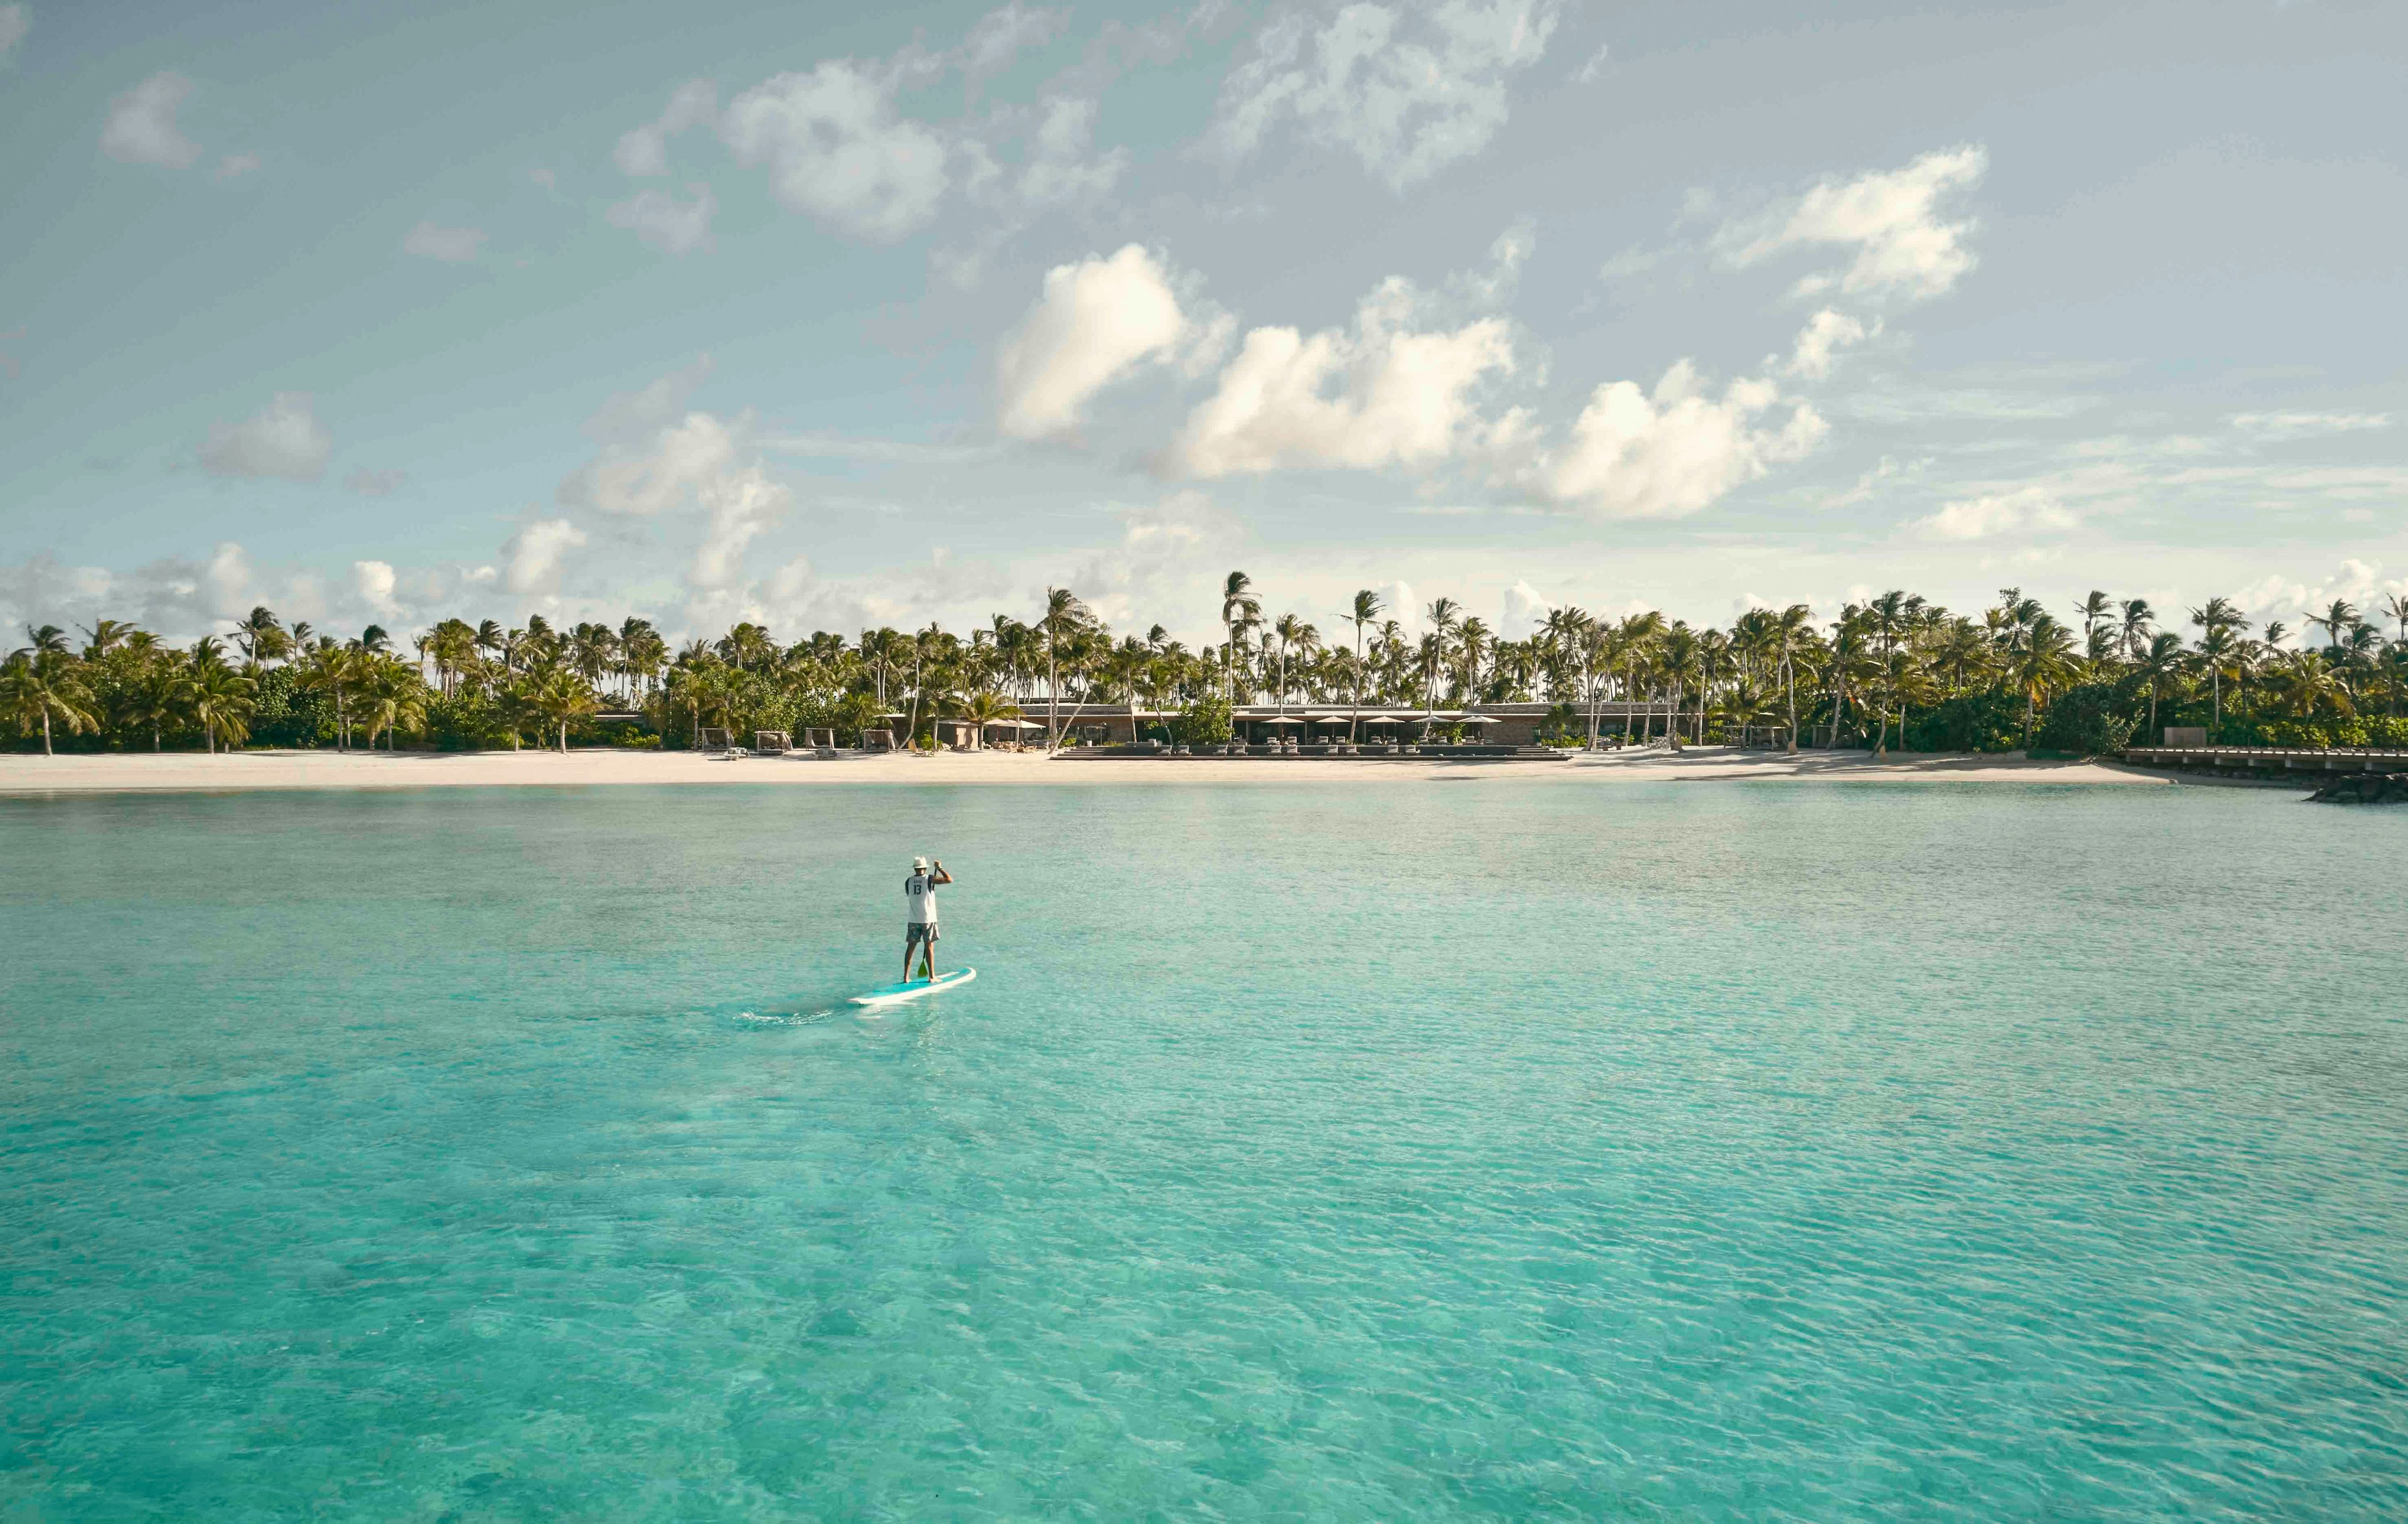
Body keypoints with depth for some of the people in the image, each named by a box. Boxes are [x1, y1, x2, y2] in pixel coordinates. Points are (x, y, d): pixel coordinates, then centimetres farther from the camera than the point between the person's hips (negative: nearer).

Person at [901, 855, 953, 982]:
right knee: (930, 947, 4)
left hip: (913, 920, 3)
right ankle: (932, 976, 7)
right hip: (928, 919, -3)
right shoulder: (929, 879, -8)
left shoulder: (908, 882, 2)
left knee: (910, 948, 8)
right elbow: (949, 880, -8)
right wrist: (940, 868, 4)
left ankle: (906, 977, 8)